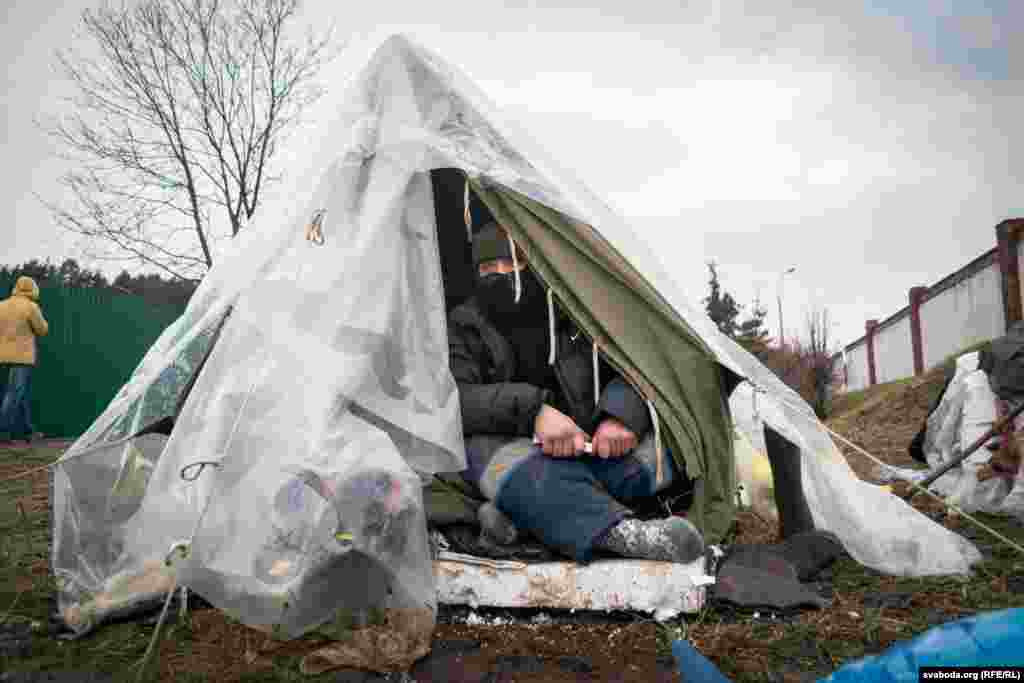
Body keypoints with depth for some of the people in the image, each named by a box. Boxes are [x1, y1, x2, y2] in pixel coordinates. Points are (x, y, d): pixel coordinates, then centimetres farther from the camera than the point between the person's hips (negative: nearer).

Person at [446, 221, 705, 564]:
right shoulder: (464, 326, 0)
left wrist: (622, 414, -23)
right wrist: (531, 409, -30)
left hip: (589, 445, 3)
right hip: (508, 442, -2)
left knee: (661, 452, -25)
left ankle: (519, 510, -29)